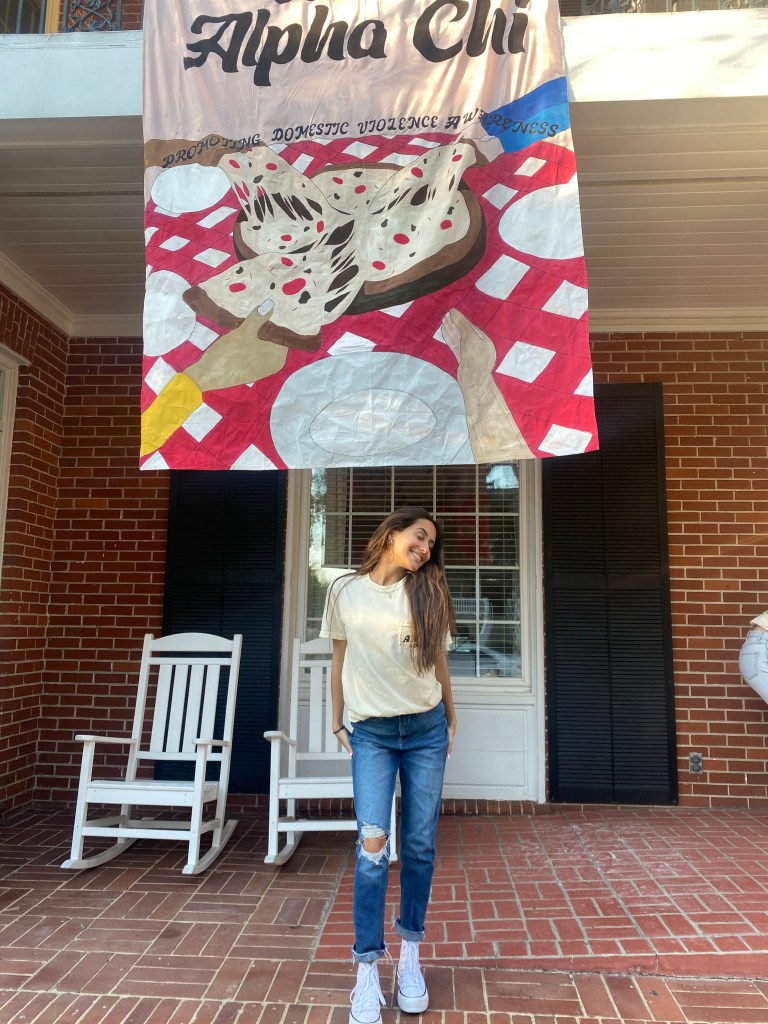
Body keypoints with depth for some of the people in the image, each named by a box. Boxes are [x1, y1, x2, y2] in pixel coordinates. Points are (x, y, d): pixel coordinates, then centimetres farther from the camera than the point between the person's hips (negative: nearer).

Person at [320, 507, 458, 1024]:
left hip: (426, 729, 2)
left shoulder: (428, 593, 0)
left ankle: (410, 955, 27)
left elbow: (438, 660, 10)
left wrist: (451, 718, 15)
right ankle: (367, 972, 7)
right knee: (373, 845, -8)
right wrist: (337, 723, 10)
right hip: (371, 733, -1)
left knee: (420, 845, 8)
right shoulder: (346, 591, -2)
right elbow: (339, 660, 7)